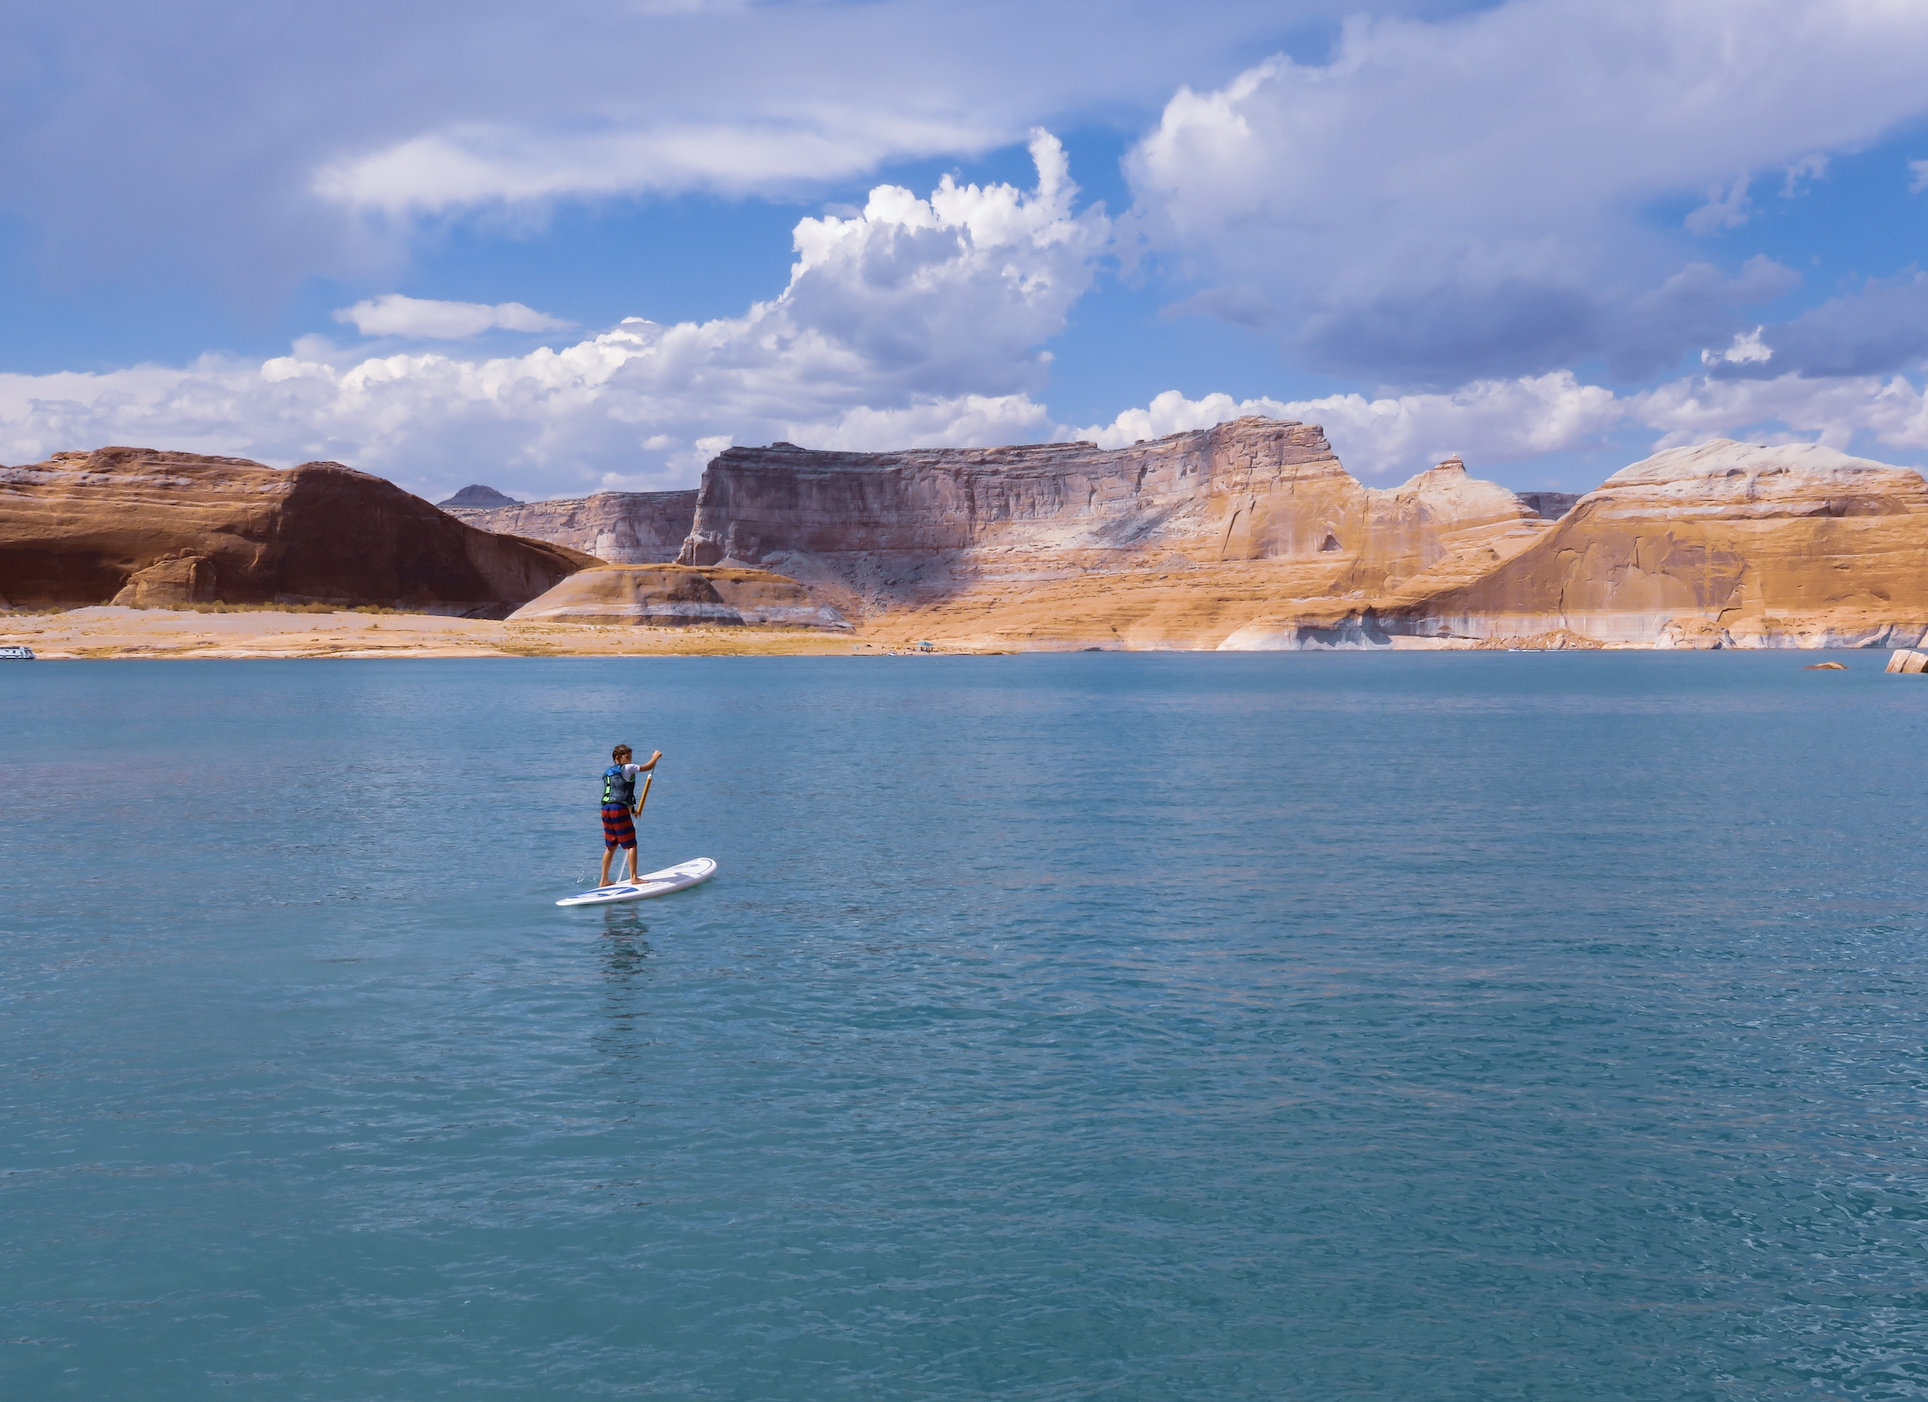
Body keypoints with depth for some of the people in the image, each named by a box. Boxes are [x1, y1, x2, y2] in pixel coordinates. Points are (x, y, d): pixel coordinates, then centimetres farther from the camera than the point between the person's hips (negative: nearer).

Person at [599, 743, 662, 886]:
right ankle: (633, 878, -3)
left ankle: (604, 880, 15)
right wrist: (656, 756, 22)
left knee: (611, 846, 14)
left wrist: (632, 809, 30)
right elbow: (648, 767, 2)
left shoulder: (608, 772, 22)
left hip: (606, 809, 8)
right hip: (620, 810, -8)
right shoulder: (626, 768, -2)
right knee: (631, 845, -1)